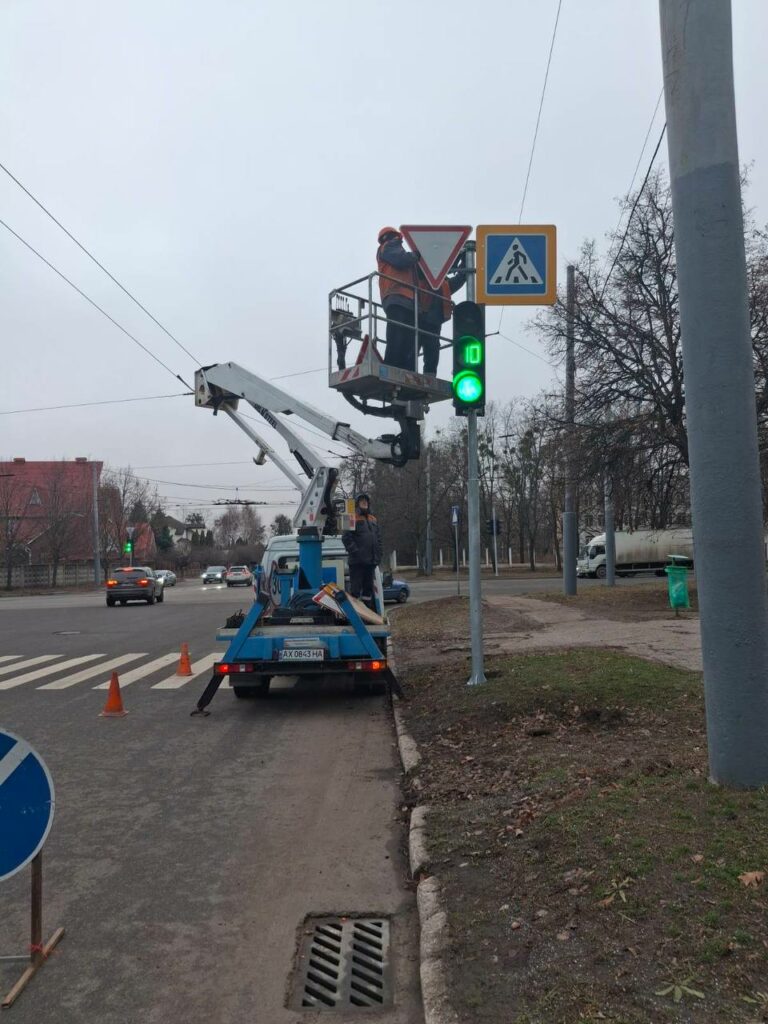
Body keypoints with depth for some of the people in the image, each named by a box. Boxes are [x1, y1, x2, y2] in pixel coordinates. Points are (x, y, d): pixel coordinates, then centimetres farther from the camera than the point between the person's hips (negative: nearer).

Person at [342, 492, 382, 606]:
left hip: (371, 561, 7)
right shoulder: (353, 519, -4)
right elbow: (346, 538, -13)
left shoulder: (373, 519, 17)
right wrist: (355, 552, -19)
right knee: (355, 588, -5)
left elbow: (378, 538, 19)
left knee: (368, 587, 14)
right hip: (357, 562, -7)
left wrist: (378, 555, 8)